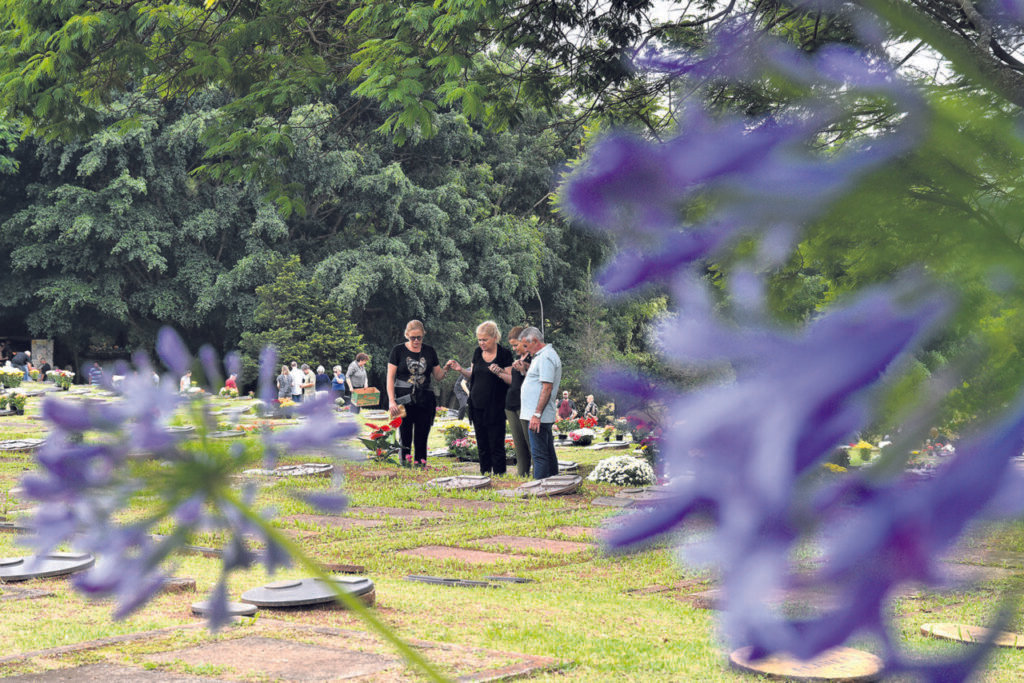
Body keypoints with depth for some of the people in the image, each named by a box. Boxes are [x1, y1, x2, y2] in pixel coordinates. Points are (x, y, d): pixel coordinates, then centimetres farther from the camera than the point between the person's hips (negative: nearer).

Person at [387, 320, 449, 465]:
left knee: (421, 441, 4)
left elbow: (438, 376, 13)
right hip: (403, 401, -2)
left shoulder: (429, 351, 9)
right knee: (405, 440, -1)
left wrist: (446, 369, -9)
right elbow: (390, 378, -2)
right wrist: (391, 401, -11)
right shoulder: (398, 351, 1)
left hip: (425, 402, 2)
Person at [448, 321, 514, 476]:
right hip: (477, 407, 6)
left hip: (495, 408, -6)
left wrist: (499, 372, -26)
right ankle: (484, 474, 20)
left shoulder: (504, 354, -7)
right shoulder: (478, 352, 10)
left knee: (496, 445, -4)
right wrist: (460, 370, 2)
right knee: (482, 444, 12)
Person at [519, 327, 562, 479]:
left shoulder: (545, 357, -15)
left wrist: (537, 414, -23)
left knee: (539, 455, -9)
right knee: (549, 454, 13)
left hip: (539, 417, -11)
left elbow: (547, 388, -22)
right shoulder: (542, 355, 19)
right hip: (544, 416, 11)